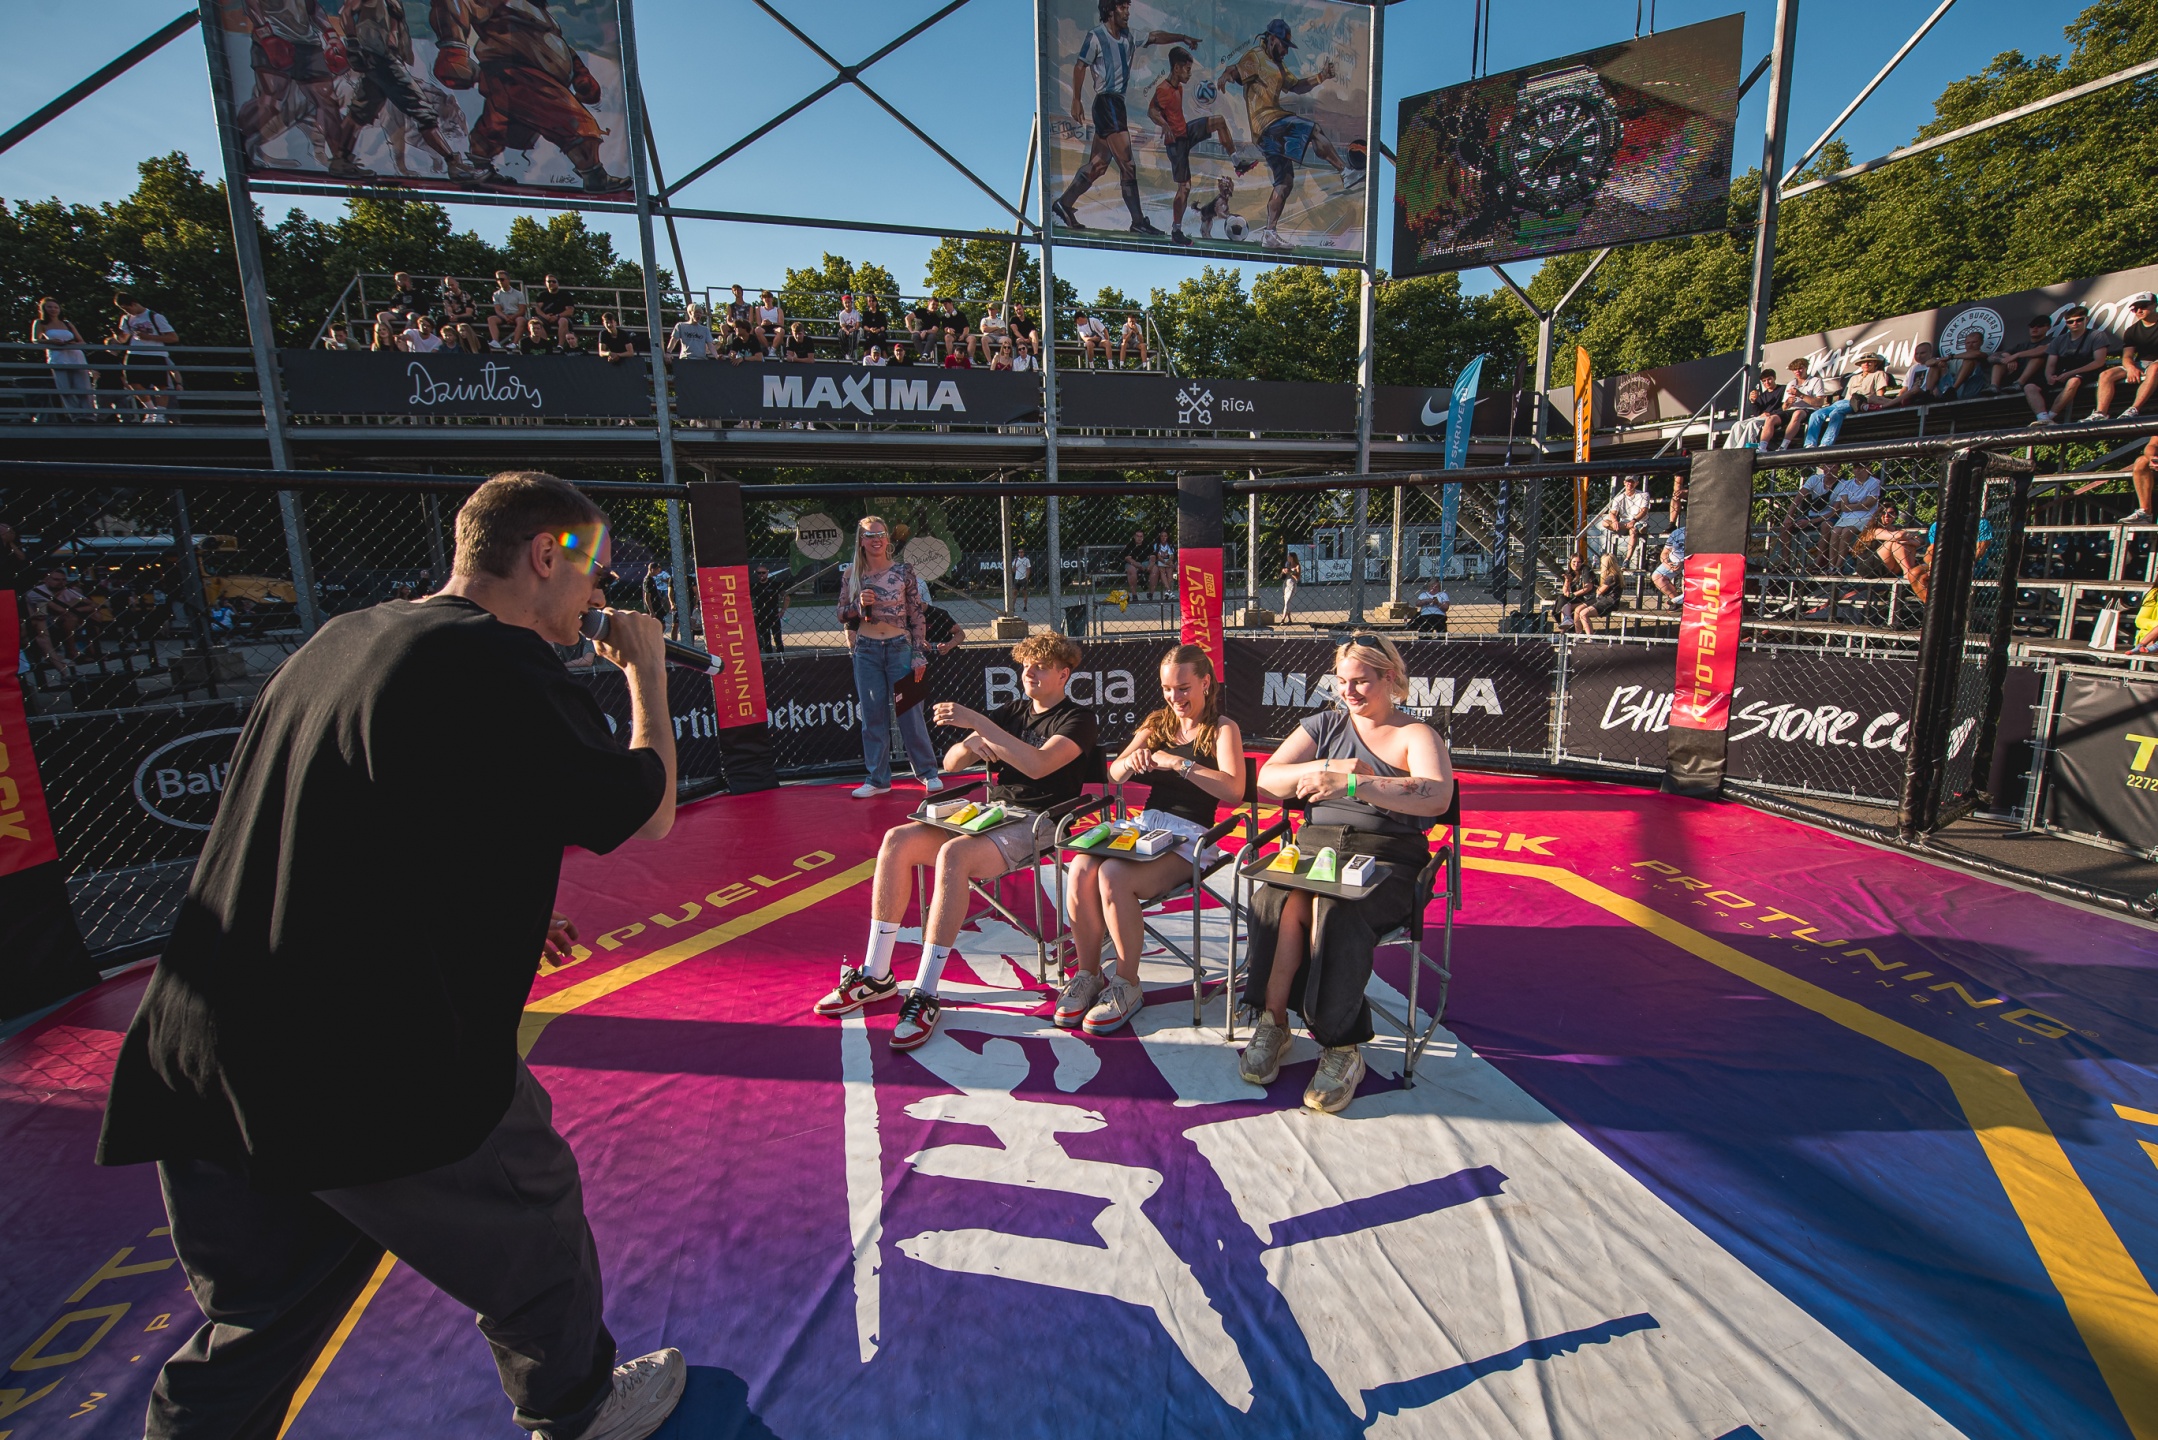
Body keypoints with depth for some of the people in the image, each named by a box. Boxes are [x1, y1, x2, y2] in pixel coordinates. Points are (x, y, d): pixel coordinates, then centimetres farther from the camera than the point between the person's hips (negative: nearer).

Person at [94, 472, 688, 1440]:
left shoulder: (339, 641, 10)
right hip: (378, 1076, -8)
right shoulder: (502, 664, -18)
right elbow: (647, 813, -9)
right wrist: (646, 671, 3)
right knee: (533, 1241, 17)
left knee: (256, 1326, 24)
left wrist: (495, 913, 21)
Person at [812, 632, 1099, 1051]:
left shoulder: (1078, 719, -1)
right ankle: (876, 976, -8)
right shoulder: (1011, 712, 20)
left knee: (953, 854, -34)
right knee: (897, 840, -15)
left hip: (1036, 826, -7)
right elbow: (950, 763, 18)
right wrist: (970, 745, -6)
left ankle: (925, 996, -29)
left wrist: (977, 722, -22)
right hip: (988, 816, 7)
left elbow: (1038, 765, -21)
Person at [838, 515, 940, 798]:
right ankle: (878, 779, 16)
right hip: (866, 651, 2)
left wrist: (919, 655, -4)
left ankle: (927, 772, 16)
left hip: (899, 648, -2)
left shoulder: (903, 570, -1)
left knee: (910, 712, 1)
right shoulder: (850, 573, 4)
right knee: (872, 715, 6)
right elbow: (842, 614, 11)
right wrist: (859, 605, -11)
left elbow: (917, 615, 0)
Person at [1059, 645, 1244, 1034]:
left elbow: (1233, 792, -13)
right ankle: (1087, 973, -6)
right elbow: (1114, 774, 14)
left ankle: (1127, 984, -12)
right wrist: (1131, 762, -9)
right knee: (1081, 870, -26)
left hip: (1189, 837, -5)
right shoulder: (1156, 724, 20)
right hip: (1144, 826, 5)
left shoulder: (1222, 729, 4)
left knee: (1113, 875, -31)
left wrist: (1179, 763, -19)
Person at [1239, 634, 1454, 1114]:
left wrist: (1353, 783, -25)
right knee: (1280, 901, -30)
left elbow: (1437, 797, -14)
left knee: (1334, 909, -34)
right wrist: (1334, 767, -6)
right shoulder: (1323, 725, 20)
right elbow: (1268, 778, 10)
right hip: (1316, 845, 3)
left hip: (1386, 857, -3)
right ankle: (1271, 1023, -16)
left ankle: (1342, 1048, -21)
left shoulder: (1416, 735, 6)